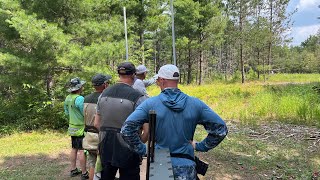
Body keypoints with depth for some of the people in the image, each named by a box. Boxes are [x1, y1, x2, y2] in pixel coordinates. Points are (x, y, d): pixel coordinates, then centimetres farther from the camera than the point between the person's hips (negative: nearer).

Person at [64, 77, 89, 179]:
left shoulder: (68, 98, 4)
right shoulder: (80, 99, -22)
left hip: (72, 128, 8)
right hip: (81, 128, -8)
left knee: (74, 149, 17)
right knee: (82, 151, -2)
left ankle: (73, 170, 27)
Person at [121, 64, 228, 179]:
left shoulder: (150, 103, -9)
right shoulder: (195, 104, -4)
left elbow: (126, 129, -15)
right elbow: (221, 129, -2)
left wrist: (142, 149, -2)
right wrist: (200, 146, 6)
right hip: (186, 165, -1)